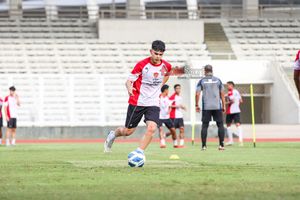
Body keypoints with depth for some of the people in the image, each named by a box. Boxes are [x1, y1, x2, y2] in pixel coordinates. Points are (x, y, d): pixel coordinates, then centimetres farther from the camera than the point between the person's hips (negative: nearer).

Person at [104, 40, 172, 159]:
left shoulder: (166, 66, -1)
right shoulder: (142, 65, -14)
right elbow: (129, 80, -12)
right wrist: (129, 88, -35)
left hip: (153, 103, 2)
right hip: (137, 102, -2)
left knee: (152, 128, -22)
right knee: (128, 131, 8)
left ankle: (139, 153, -10)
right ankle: (113, 134, 42)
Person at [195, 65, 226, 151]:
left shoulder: (202, 81, 4)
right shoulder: (217, 80, 6)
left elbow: (197, 94, -2)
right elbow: (222, 94, 5)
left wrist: (197, 105, 7)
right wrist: (223, 106, 10)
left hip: (206, 107, 0)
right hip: (217, 106, 0)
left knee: (204, 126, 4)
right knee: (220, 125, 5)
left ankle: (204, 145, 1)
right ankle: (221, 145, -2)